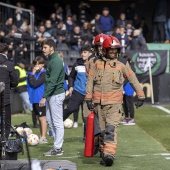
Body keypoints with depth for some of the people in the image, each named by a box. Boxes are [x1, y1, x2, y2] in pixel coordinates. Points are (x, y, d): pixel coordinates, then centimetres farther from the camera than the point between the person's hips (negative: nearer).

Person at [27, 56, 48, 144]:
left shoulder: (44, 73, -12)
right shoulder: (31, 73, 12)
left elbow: (35, 83, -19)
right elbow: (30, 83, 3)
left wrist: (33, 74, -12)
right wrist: (32, 73, -4)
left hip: (41, 99, -8)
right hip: (35, 98, 8)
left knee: (42, 117, -5)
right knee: (39, 118, 15)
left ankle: (43, 137, -2)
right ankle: (41, 136, 22)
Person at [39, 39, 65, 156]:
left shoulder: (56, 61, -16)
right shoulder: (51, 60, 15)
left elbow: (52, 81, -22)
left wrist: (44, 97, -23)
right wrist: (46, 96, 15)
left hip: (56, 95, -10)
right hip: (51, 95, 10)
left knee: (57, 122, -4)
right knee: (50, 120, 14)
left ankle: (57, 148, 0)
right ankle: (57, 144, 21)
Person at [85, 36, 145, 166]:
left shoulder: (122, 63, 3)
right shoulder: (98, 63, 8)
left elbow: (133, 80, 8)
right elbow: (90, 81, 11)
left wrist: (141, 96, 9)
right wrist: (88, 98, 7)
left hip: (115, 101, -3)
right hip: (99, 101, 3)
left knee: (111, 128, -16)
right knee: (103, 129, 5)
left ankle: (109, 154, -24)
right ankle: (104, 153, 12)